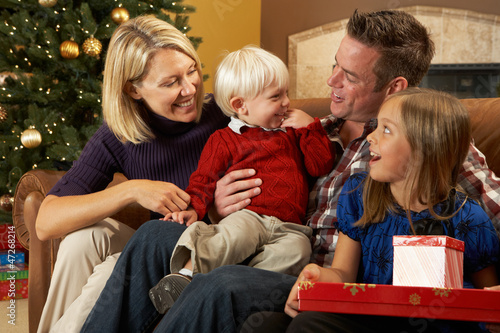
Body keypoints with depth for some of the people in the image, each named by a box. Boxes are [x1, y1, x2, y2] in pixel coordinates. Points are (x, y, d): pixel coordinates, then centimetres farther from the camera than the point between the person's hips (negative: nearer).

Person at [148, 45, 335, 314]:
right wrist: (193, 208, -10)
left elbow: (321, 166, 21)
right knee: (237, 235, -40)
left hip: (288, 226, 3)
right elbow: (204, 179, 9)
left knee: (296, 249, -33)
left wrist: (310, 127, 15)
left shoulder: (291, 133, 29)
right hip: (248, 215, -3)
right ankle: (184, 273, -48)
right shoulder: (225, 140, 16)